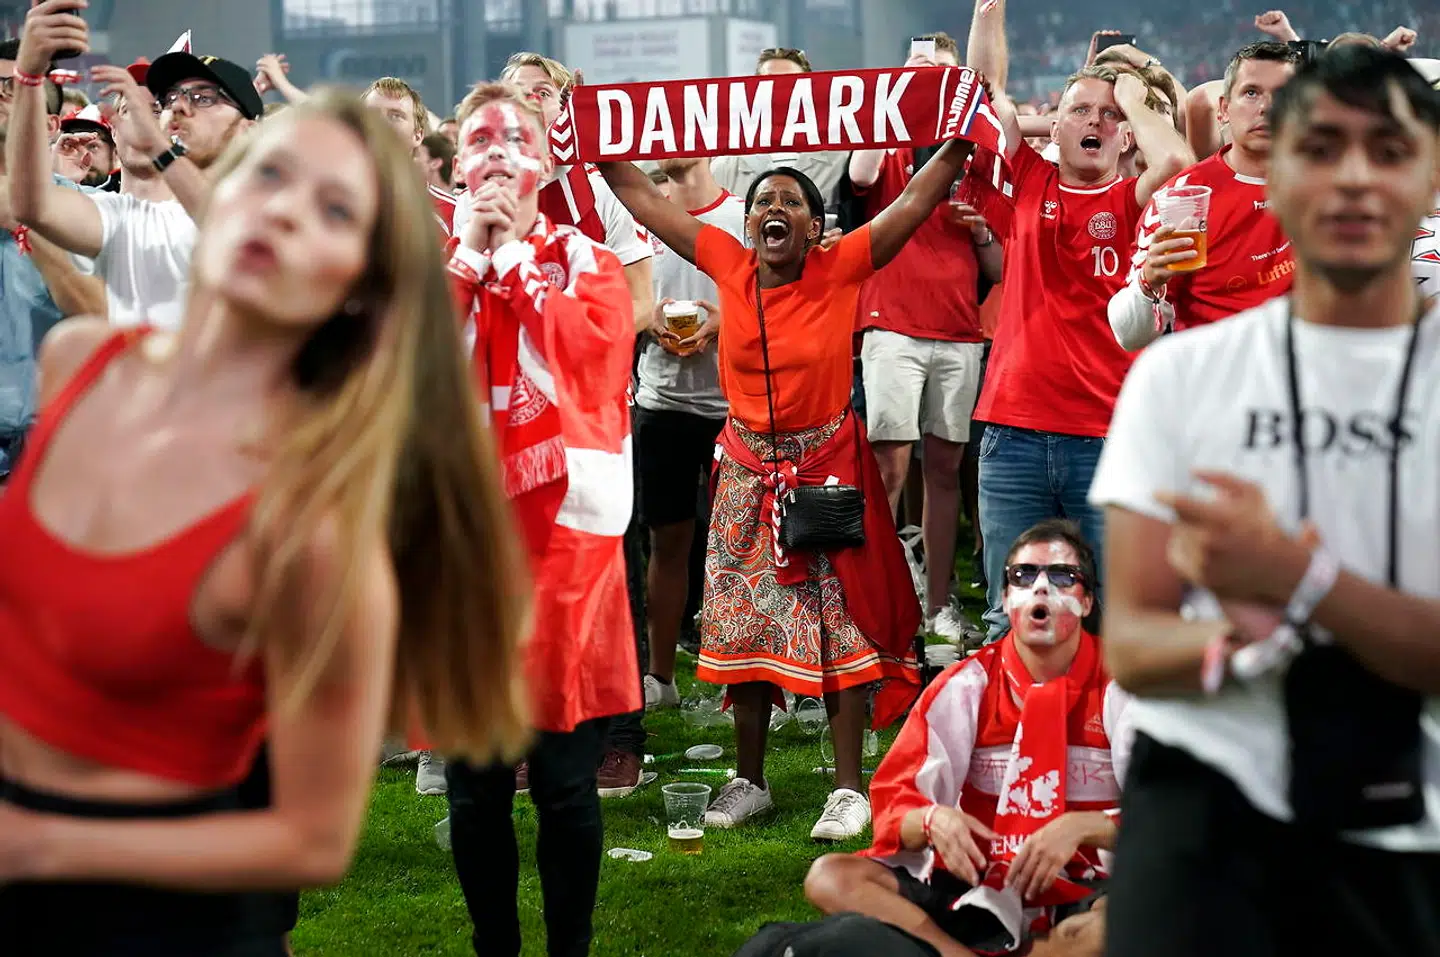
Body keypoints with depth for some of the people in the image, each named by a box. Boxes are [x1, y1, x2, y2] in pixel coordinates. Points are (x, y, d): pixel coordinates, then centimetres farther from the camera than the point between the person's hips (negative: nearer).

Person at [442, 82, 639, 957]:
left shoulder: (590, 264, 9)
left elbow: (589, 351, -11)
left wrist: (515, 255, -4)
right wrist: (470, 254, -6)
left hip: (564, 532, -2)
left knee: (565, 778, -1)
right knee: (474, 780, 4)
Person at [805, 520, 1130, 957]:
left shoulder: (1121, 689, 0)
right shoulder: (964, 687, 5)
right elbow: (893, 802, 0)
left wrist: (1081, 827, -25)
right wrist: (932, 821, -24)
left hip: (1084, 898, -2)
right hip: (975, 891, 3)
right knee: (830, 877, -18)